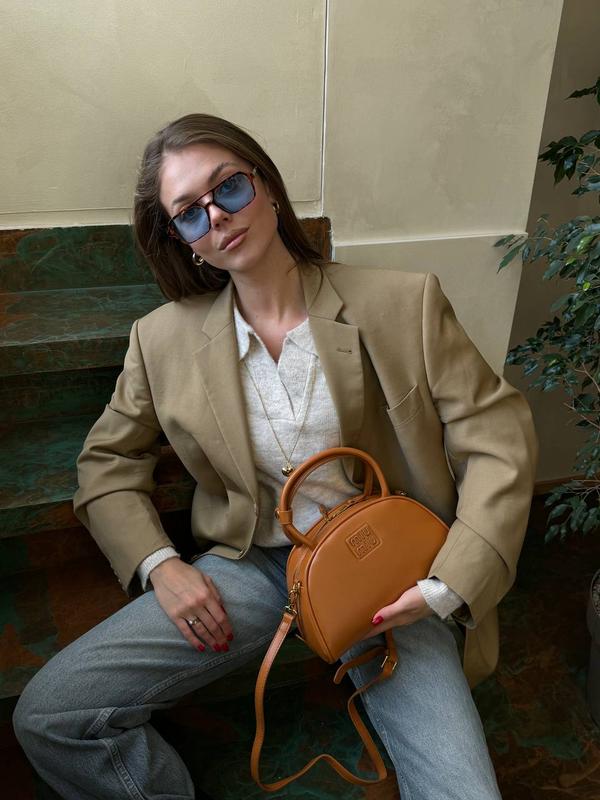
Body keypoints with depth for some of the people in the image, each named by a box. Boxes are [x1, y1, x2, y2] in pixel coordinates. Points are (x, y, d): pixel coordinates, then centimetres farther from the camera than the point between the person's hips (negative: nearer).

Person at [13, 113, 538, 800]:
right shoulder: (164, 341, -1)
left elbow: (499, 439, -6)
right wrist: (157, 565, -6)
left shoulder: (404, 304, -8)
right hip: (252, 564, 2)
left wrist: (448, 585, -15)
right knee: (46, 717, -8)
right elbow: (108, 462, 10)